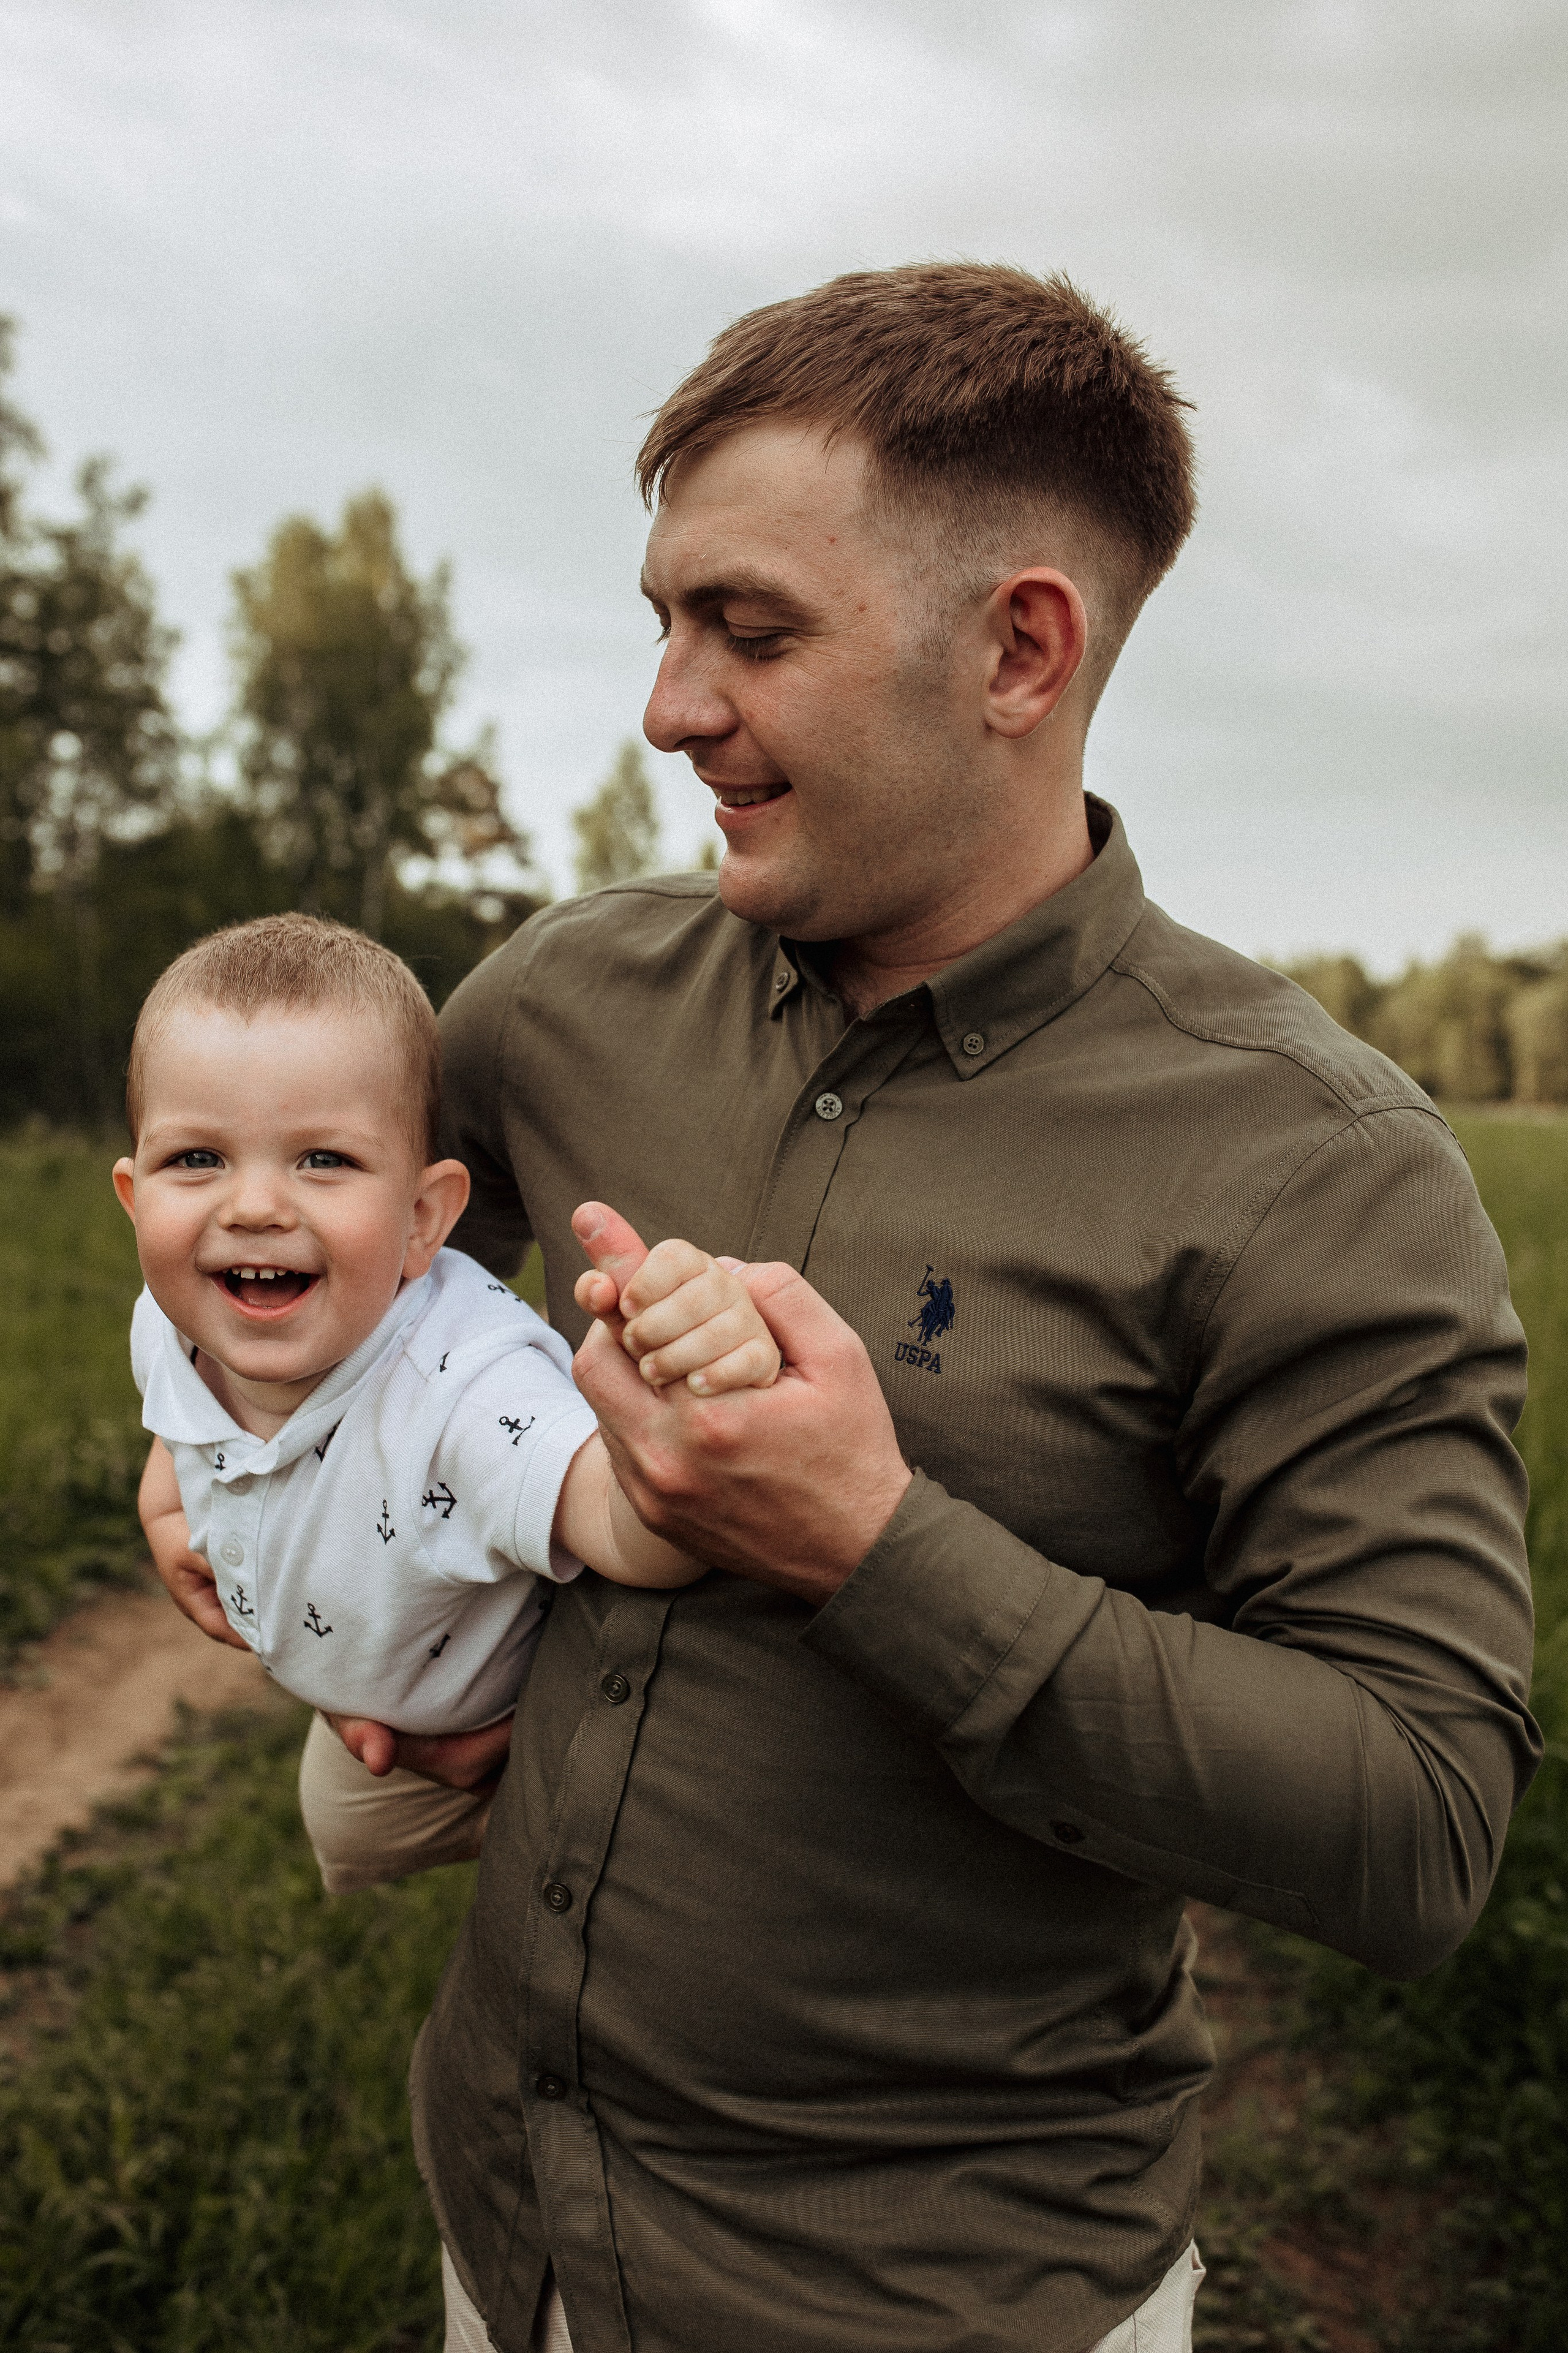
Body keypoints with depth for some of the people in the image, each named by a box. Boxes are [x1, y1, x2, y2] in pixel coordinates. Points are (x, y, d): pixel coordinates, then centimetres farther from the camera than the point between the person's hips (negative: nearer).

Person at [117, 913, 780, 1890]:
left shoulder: (464, 1388, -46)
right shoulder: (172, 1332, -22)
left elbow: (633, 1535, -63)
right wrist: (170, 1509, -9)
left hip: (543, 1728, -6)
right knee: (351, 1837, 35)